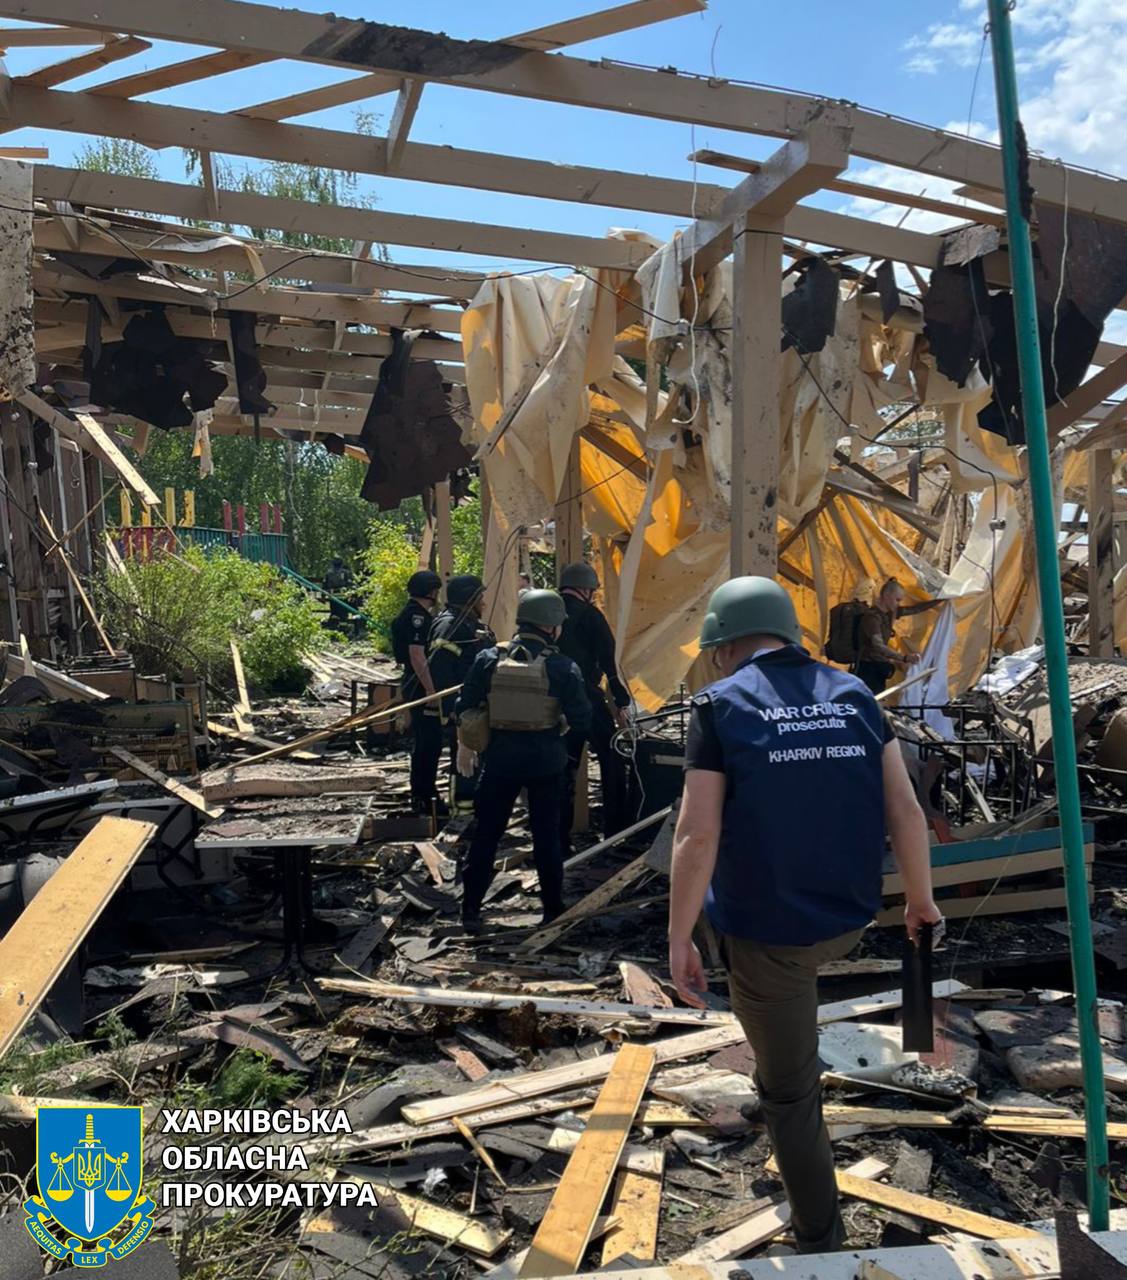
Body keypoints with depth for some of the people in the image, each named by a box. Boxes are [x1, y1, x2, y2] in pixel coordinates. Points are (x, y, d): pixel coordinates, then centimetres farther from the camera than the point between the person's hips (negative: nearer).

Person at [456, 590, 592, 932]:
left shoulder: (489, 659, -4)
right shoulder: (562, 667, -11)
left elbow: (466, 708, 2)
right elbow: (581, 719, -11)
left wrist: (465, 749, 16)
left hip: (500, 756, 1)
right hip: (545, 759, -1)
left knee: (486, 833, 13)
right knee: (546, 835, 13)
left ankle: (471, 910, 17)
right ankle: (553, 910, 22)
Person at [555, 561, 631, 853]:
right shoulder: (589, 614, -6)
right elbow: (609, 661, -10)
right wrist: (620, 702, -5)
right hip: (588, 700, -6)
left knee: (562, 771, 12)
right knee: (612, 763, 8)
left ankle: (559, 838, 14)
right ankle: (615, 833, 10)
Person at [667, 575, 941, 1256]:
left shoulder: (721, 705, -12)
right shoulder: (854, 694, 0)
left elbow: (698, 836, -16)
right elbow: (905, 810, 0)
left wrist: (679, 940, -6)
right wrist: (922, 899, 14)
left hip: (766, 931, -5)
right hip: (848, 920, 5)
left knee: (790, 1094, 13)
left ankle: (820, 1240, 29)